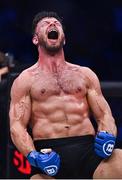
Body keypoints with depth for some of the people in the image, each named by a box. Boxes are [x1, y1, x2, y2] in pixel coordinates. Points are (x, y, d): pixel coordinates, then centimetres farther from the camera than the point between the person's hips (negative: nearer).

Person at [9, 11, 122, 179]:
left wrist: (108, 136, -7)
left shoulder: (85, 74, 23)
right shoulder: (25, 80, 15)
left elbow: (104, 115, 18)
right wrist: (33, 156, -15)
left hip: (89, 150, 2)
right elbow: (17, 126, 5)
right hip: (50, 155, -1)